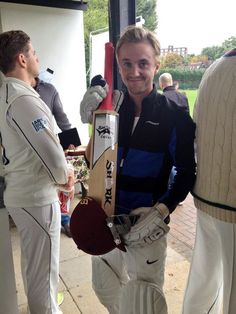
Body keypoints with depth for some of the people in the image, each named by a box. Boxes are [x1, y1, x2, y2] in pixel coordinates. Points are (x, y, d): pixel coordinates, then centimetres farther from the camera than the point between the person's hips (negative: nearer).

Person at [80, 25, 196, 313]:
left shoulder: (173, 117, -13)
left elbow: (187, 173, -8)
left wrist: (160, 212, -21)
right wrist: (92, 124, -17)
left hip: (147, 225, -4)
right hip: (104, 219, 4)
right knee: (105, 289, 27)